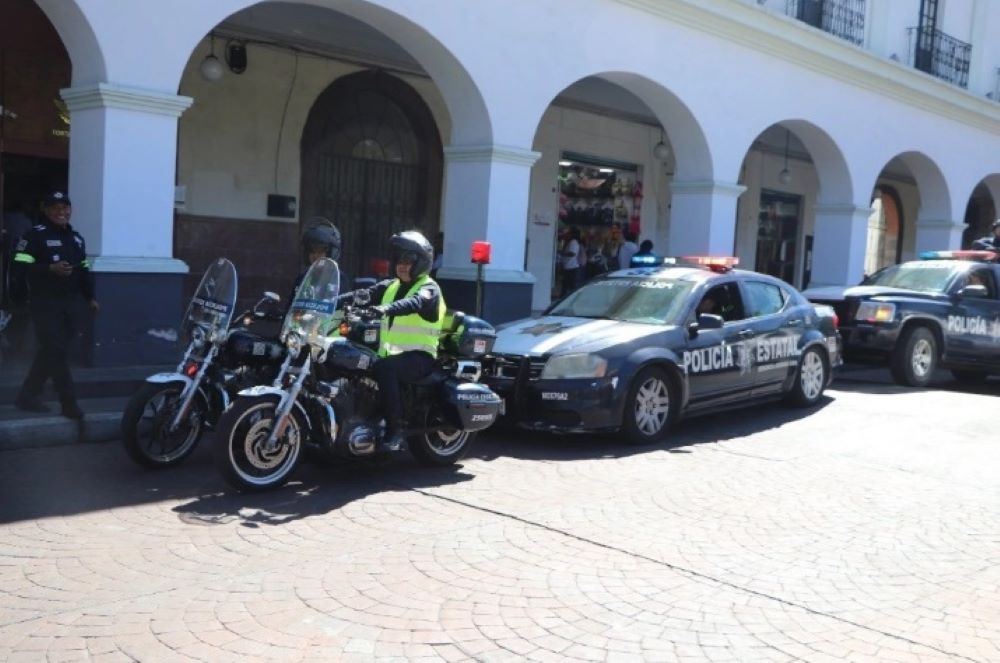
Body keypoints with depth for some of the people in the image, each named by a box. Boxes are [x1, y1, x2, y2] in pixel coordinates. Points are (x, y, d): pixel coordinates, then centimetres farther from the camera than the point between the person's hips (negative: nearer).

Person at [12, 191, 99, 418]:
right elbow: (20, 265, -15)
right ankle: (69, 402, -7)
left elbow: (84, 270, 20)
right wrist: (50, 268, -24)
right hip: (45, 303, -7)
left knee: (49, 352, 10)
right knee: (57, 352, -9)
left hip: (70, 303, 7)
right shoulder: (35, 235, -6)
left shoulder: (76, 238, 16)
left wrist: (90, 297, 13)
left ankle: (28, 395, 22)